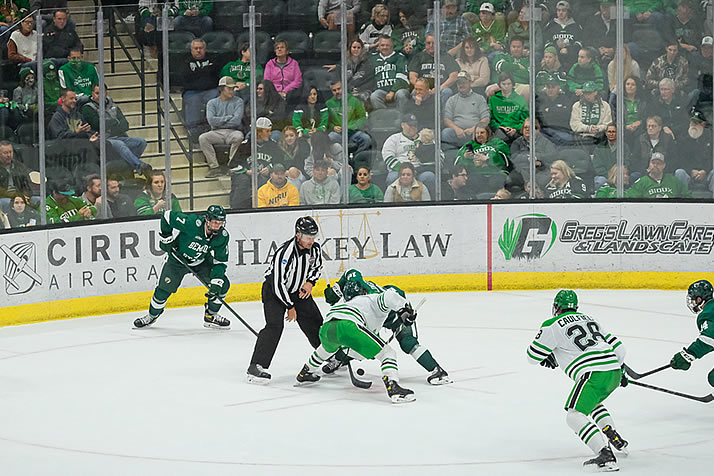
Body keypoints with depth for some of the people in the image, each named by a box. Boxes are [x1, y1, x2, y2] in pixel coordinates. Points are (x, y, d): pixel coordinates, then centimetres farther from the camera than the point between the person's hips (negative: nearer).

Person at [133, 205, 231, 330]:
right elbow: (168, 216, -23)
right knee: (164, 288, -12)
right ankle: (152, 316, 15)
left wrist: (216, 282, -24)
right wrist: (165, 237, -15)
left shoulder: (223, 236, -20)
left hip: (201, 262, 4)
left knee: (223, 285, -8)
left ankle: (211, 316, 11)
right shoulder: (193, 223, -34)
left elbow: (220, 262, -13)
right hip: (178, 258, -4)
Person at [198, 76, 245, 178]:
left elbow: (237, 121, -8)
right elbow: (211, 120, -7)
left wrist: (219, 122, -4)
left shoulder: (238, 101, 7)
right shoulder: (212, 103, 10)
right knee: (202, 138, -27)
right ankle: (214, 167, -26)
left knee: (239, 136, -36)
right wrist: (228, 118, -6)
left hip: (232, 131, -1)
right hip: (216, 133, 1)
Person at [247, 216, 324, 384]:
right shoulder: (285, 253, -33)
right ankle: (256, 367, -27)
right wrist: (290, 307, -19)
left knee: (315, 323, 10)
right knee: (275, 325, -24)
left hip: (299, 290, 7)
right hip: (274, 290, -7)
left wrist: (310, 282, -7)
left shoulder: (315, 248, -12)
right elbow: (278, 284, -28)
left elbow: (317, 266, 12)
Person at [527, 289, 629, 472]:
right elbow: (617, 346, 25)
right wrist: (619, 367, 40)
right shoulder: (589, 319, 25)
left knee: (575, 415, -7)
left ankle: (606, 456, -22)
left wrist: (548, 357, 28)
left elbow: (533, 355, 6)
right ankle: (617, 441, 29)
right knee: (592, 402, 33)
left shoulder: (553, 325, 3)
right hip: (614, 373, 8)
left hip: (594, 374, -8)